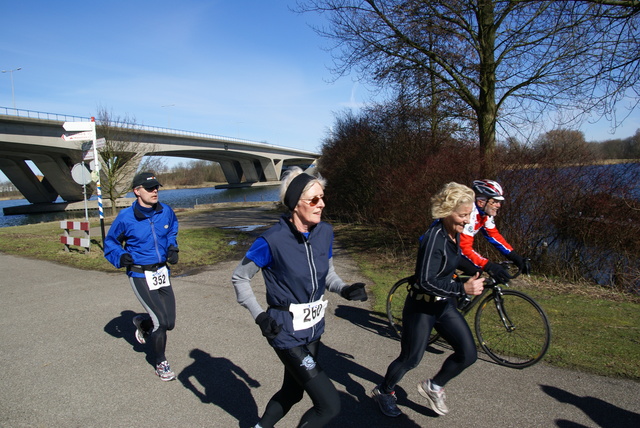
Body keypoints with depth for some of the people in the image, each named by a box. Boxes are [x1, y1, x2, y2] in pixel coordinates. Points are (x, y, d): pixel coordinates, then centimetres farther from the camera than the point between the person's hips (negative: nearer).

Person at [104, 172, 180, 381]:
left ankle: (142, 322, 43)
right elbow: (110, 242, 4)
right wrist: (120, 257, -15)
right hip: (140, 276, -4)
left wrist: (172, 248, 3)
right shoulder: (126, 217, -13)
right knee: (161, 321, -9)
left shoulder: (166, 212, -3)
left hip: (162, 273, 5)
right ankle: (160, 364, 16)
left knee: (169, 322, 8)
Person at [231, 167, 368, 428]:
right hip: (287, 335, -6)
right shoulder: (273, 241, -22)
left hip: (313, 329, 6)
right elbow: (239, 278, -8)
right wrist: (259, 316, -15)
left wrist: (344, 290, -10)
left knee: (292, 391, 25)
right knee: (329, 405, -5)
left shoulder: (325, 232, -6)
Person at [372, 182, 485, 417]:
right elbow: (426, 282, -32)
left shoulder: (453, 233, -1)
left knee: (468, 353, 3)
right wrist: (463, 288, -32)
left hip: (444, 305, 8)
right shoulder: (435, 238, -27)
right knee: (411, 359, 8)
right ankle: (383, 392, 36)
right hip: (421, 308, -8)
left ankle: (433, 387, 27)